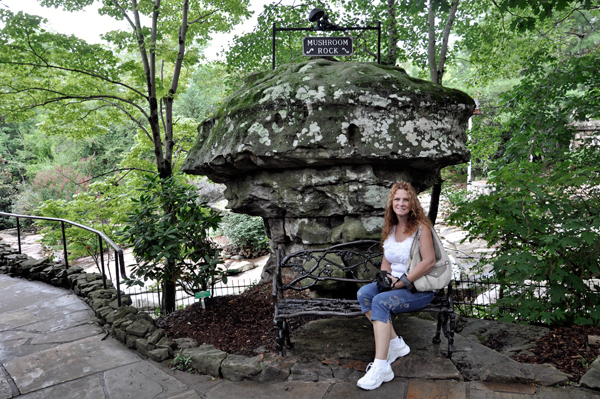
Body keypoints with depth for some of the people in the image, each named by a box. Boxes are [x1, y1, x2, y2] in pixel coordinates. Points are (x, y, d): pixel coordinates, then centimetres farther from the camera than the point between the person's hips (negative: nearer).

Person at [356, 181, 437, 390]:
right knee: (364, 293, -18)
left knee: (380, 301, -30)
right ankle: (395, 343, -10)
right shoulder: (390, 228, 11)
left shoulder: (421, 227, -10)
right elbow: (386, 261, 17)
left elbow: (429, 261, -19)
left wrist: (402, 282, -19)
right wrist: (387, 278, -5)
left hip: (420, 288, -7)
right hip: (396, 284, 7)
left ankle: (381, 367, -28)